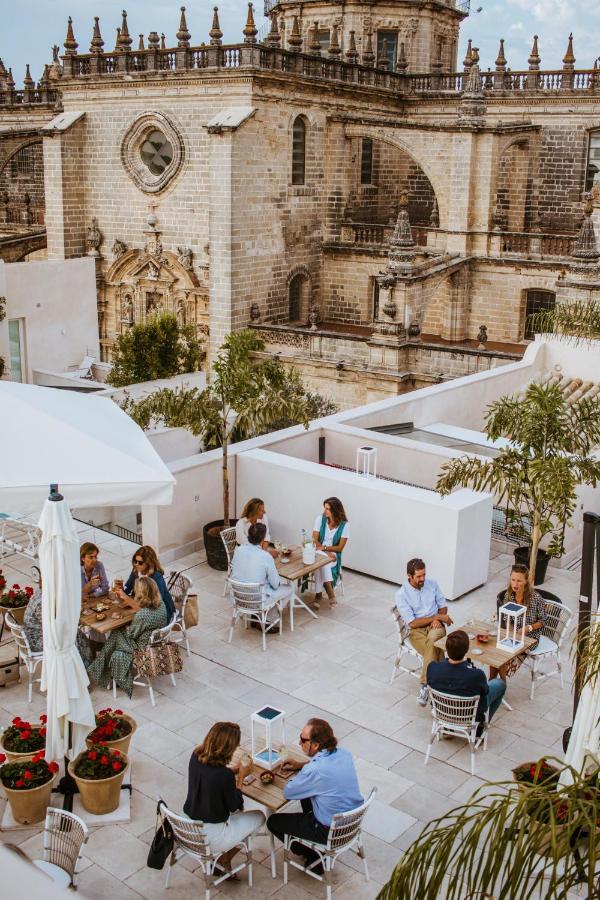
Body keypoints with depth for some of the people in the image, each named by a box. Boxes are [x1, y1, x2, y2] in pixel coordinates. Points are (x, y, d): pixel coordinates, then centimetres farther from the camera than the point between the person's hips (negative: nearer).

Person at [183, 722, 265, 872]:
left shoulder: (195, 756, -12)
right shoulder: (224, 775, -31)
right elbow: (234, 806, -13)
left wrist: (232, 770, 4)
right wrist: (241, 777, -4)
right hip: (210, 836, -6)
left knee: (239, 809, 29)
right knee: (259, 816, 16)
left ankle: (219, 855, 27)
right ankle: (223, 860, 21)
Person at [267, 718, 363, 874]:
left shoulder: (314, 771, -30)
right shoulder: (344, 754, -8)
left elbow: (287, 792, -14)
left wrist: (300, 773, 2)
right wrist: (301, 765, 12)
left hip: (332, 832, -7)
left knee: (273, 822, 8)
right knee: (307, 793, 30)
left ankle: (315, 856, 18)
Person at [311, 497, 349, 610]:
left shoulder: (344, 525, -8)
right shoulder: (320, 519, -4)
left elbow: (340, 547, -6)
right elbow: (315, 540, -5)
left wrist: (325, 548, -19)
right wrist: (327, 553, -18)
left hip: (334, 554, -1)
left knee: (323, 563, -34)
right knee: (321, 564, -33)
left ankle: (318, 595, -23)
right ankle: (331, 594, -25)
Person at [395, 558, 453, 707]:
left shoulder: (432, 583, 3)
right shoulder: (401, 595, -10)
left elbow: (443, 605, 13)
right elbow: (412, 623, -13)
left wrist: (438, 619, -9)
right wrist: (437, 617, -14)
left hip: (435, 626, 2)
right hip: (416, 630, -2)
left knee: (433, 640, -35)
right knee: (436, 651, -33)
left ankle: (425, 685, -30)